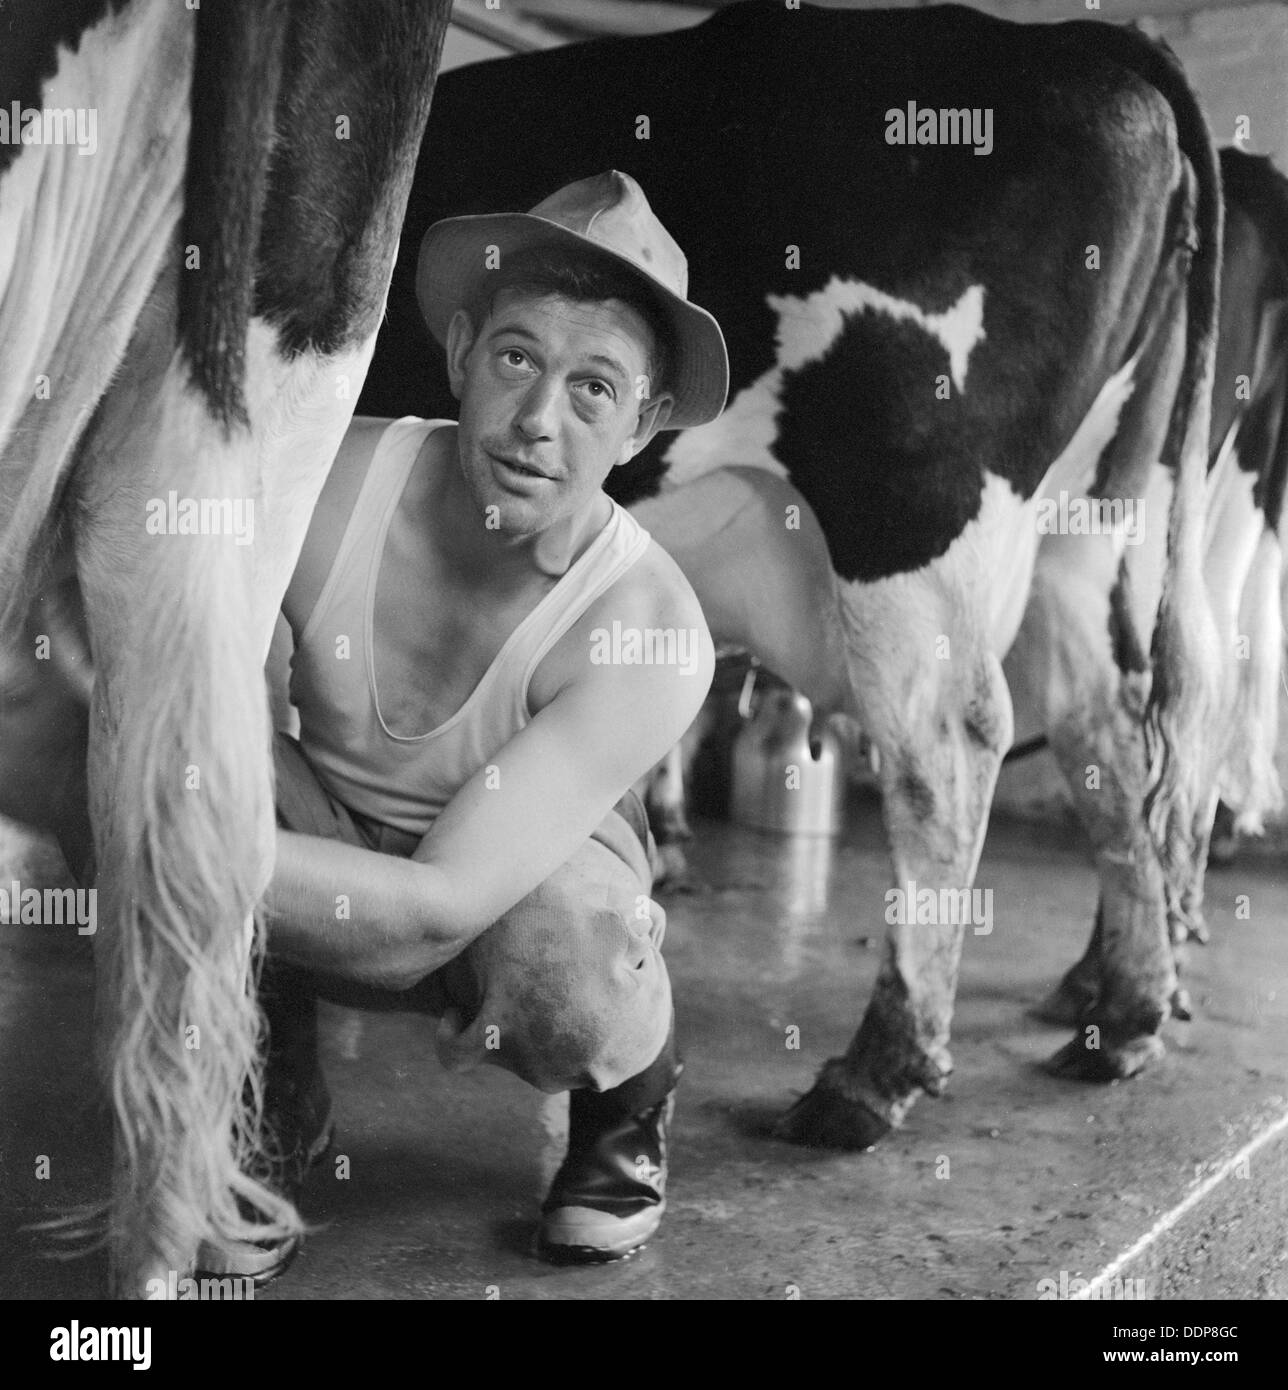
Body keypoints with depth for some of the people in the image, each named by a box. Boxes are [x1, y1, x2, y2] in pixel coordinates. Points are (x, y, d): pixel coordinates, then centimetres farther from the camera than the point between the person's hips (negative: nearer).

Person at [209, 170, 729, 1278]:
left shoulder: (646, 630, -31)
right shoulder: (327, 482, -25)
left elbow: (439, 910, -35)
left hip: (540, 873, -2)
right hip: (324, 846, 2)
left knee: (563, 976, -38)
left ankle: (628, 1108, 4)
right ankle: (267, 1119, -2)